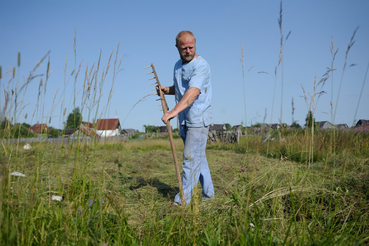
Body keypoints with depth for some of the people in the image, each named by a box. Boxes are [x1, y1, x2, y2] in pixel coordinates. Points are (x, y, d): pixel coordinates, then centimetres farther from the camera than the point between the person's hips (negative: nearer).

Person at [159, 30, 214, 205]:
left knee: (191, 158, -7)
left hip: (198, 120, -8)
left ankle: (182, 200, 1)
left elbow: (193, 91, -30)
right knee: (198, 157, 15)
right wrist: (167, 90, 7)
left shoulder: (201, 65, -14)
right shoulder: (178, 65, 13)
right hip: (184, 120, 8)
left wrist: (174, 111, -41)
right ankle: (207, 192, 28)